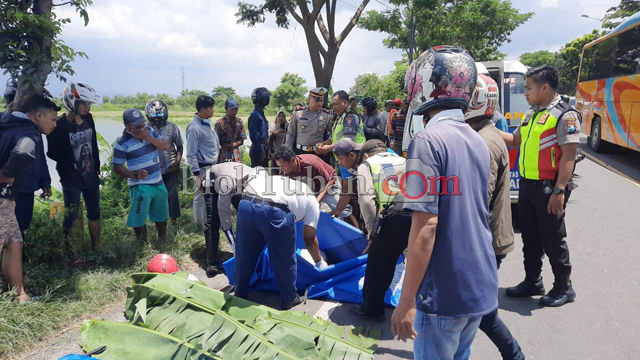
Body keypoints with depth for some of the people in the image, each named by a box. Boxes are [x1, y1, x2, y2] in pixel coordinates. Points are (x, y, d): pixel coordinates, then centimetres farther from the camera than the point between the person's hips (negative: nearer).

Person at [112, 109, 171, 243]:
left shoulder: (150, 131, 1)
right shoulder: (122, 143, -15)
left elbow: (167, 146, -5)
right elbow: (117, 167, -13)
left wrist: (148, 138, -18)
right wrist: (135, 175, -29)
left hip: (158, 183, 6)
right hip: (140, 187, -6)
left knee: (161, 214, 21)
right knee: (139, 218, 1)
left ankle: (163, 240, 42)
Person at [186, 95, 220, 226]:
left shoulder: (207, 121, 7)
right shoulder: (194, 128, -20)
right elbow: (191, 154, -19)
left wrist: (217, 160, 19)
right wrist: (197, 174, -20)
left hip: (213, 166, 9)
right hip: (203, 168, -9)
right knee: (201, 197, 5)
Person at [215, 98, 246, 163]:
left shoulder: (239, 122, 6)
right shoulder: (219, 123, -8)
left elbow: (242, 141, 7)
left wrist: (232, 145, -11)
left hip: (236, 155, 4)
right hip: (223, 157, -4)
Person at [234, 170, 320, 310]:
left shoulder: (280, 181, 40)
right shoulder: (312, 201, 27)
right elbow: (309, 239, 29)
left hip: (245, 204, 5)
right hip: (274, 211, -5)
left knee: (244, 255, 22)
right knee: (285, 259, 18)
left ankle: (240, 296, 38)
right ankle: (290, 298, 33)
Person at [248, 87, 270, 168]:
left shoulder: (261, 113, 13)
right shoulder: (255, 114, -15)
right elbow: (253, 135, -19)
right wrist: (261, 151, -18)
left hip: (263, 148, 9)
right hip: (258, 150, -9)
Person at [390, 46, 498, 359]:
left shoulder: (428, 140, -17)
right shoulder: (478, 142, 7)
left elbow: (426, 226, -22)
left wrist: (407, 300, -17)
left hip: (445, 293, -7)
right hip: (480, 287, 8)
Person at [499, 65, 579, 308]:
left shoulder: (565, 115, -13)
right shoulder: (531, 115, 13)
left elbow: (569, 156, -18)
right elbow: (515, 140, 25)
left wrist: (559, 191, -23)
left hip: (549, 187, -8)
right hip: (527, 185, 8)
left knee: (552, 238, 2)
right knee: (529, 235, 15)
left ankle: (564, 288, 18)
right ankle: (533, 281, 29)